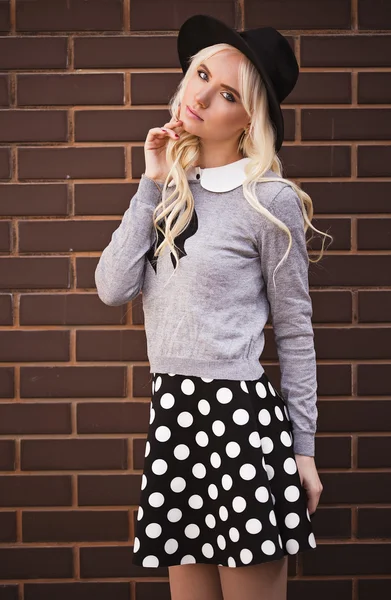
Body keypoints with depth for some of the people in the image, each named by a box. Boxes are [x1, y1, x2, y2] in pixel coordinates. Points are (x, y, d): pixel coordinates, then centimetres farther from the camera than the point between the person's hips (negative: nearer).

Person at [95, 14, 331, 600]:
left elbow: (295, 331, -2)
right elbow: (113, 288, -3)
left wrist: (303, 447, -1)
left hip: (241, 418, -5)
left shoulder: (269, 199, -6)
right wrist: (152, 185, -4)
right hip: (171, 416, 6)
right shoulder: (168, 189, 9)